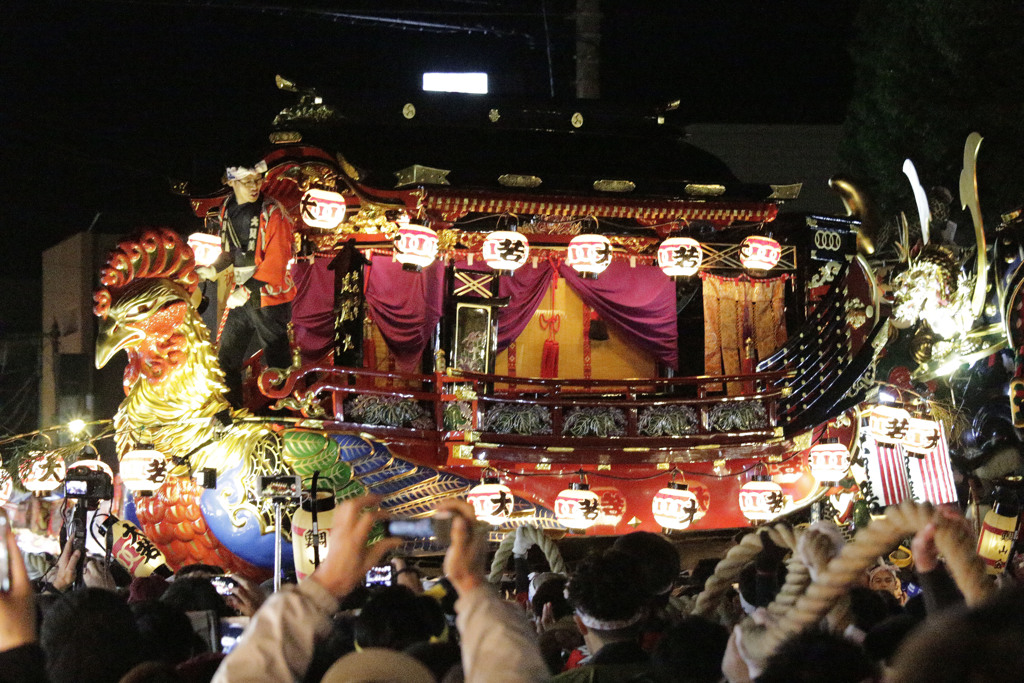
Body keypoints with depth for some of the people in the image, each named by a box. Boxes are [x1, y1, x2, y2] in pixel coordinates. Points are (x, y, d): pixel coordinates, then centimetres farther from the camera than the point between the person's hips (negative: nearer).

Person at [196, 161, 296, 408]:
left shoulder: (273, 214, -14)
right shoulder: (228, 211, 7)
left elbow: (276, 260, -19)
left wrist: (248, 288, -22)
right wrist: (215, 268, 3)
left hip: (269, 297, -7)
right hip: (241, 296, 7)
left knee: (276, 360, -3)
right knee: (226, 353, 12)